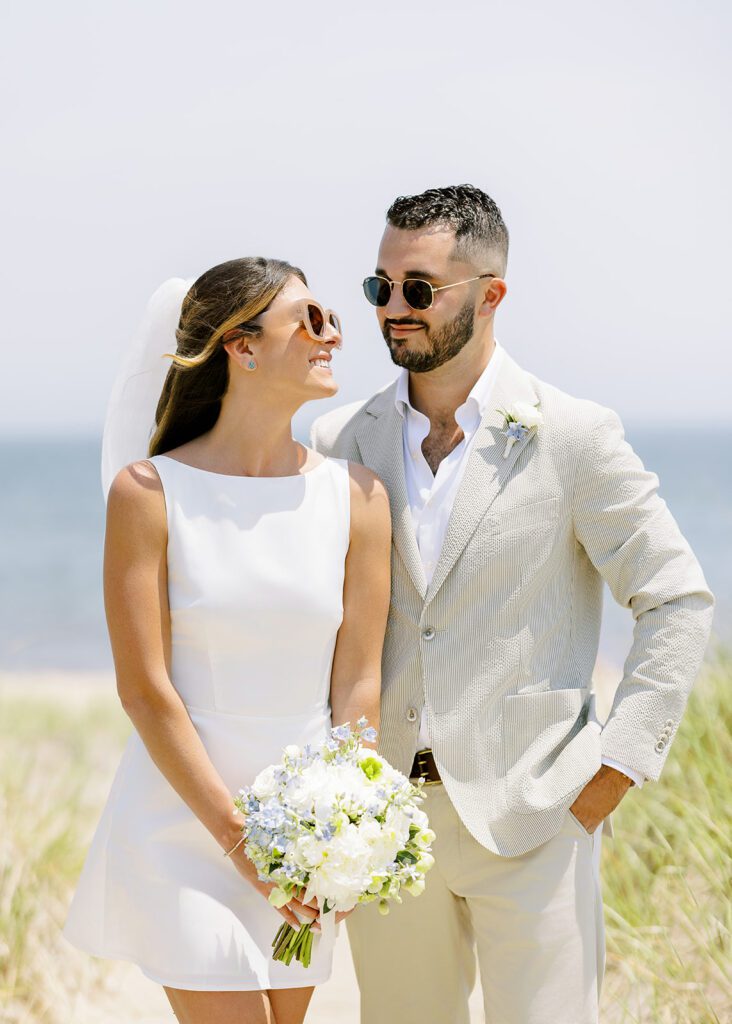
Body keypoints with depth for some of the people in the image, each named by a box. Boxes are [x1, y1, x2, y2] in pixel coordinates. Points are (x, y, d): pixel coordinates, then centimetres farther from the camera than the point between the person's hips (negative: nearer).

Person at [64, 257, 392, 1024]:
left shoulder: (356, 495, 0)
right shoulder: (148, 494, -9)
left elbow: (357, 683, 0)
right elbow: (145, 689, -11)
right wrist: (238, 838, -14)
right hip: (182, 819, -4)